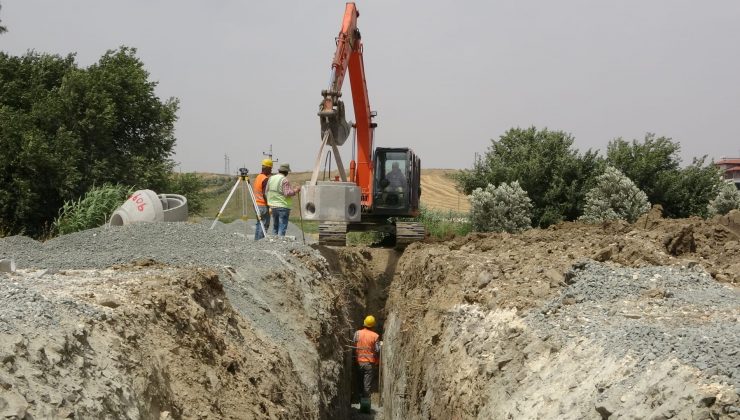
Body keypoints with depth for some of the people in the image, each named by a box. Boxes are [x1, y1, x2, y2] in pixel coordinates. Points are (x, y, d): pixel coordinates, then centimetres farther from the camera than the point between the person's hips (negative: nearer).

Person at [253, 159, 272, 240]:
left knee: (259, 224, 13)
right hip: (263, 206, -9)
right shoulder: (265, 179, -15)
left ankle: (256, 241, 14)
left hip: (257, 205, 9)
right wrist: (269, 206, -17)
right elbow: (265, 194, -20)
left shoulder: (258, 177, 12)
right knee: (265, 225, -6)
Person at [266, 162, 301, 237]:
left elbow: (267, 191, 14)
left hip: (273, 206, 7)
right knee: (282, 228, -5)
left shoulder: (271, 178, 9)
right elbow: (287, 193, -19)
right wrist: (296, 190, -5)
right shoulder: (284, 180, -14)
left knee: (275, 227, 15)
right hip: (283, 206, -7)